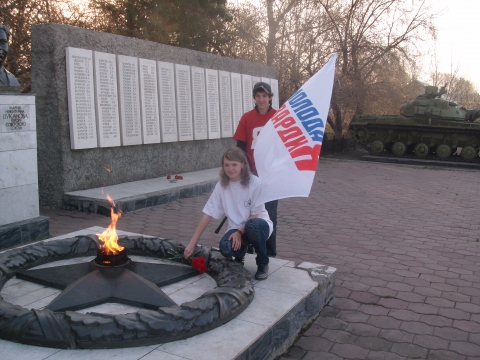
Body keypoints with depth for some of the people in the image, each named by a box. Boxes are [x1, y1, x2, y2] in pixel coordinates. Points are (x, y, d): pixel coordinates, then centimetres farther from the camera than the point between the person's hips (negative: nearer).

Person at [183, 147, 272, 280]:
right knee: (225, 248, -32)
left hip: (258, 224, -2)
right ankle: (240, 253, 8)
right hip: (236, 228, 2)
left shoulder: (255, 183, -17)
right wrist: (192, 244, -10)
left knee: (253, 226, -40)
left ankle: (262, 264, -10)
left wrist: (239, 233, -22)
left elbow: (255, 215, -12)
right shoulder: (221, 185, -7)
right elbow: (208, 215, -7)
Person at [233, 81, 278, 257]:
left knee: (269, 214, 4)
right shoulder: (246, 118, 1)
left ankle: (270, 254, 14)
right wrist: (249, 170, -7)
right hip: (252, 174, 1)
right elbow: (241, 148, 1)